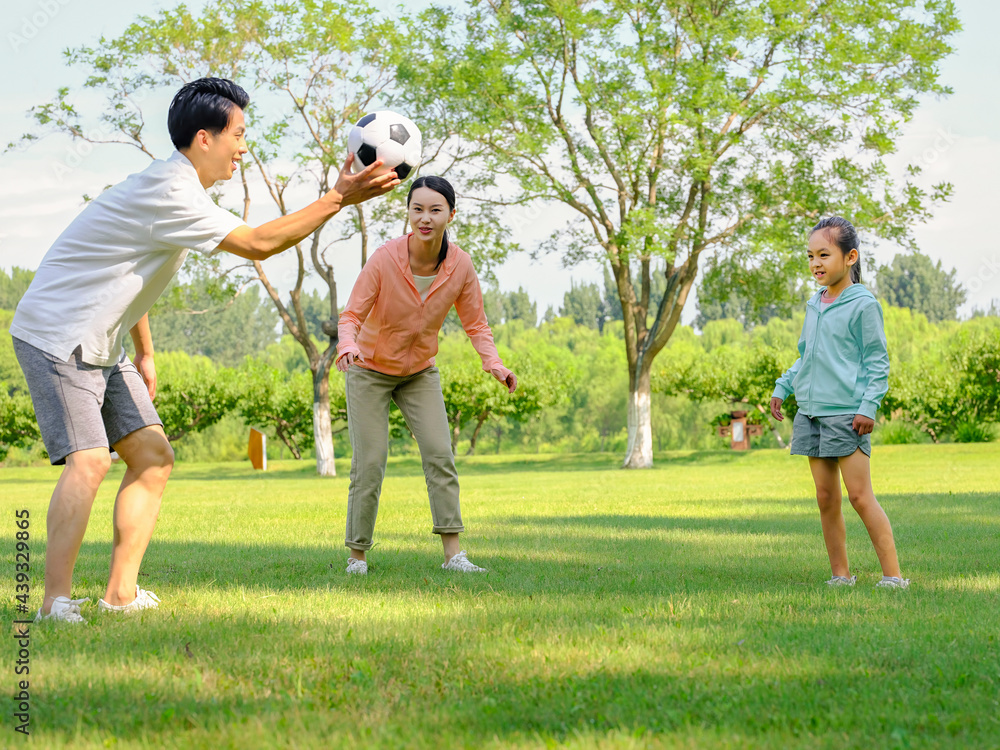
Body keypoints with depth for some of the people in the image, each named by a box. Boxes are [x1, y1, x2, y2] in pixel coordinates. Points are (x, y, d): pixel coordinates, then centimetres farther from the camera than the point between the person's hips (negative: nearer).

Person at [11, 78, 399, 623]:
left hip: (99, 347, 10)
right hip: (55, 336, -10)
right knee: (89, 460, -21)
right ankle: (55, 603, -18)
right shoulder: (168, 194, -22)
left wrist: (144, 354, 22)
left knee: (152, 456, 4)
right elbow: (257, 244, -26)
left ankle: (121, 592, 6)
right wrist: (338, 198, -24)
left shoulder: (171, 186, 12)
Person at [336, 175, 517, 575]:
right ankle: (357, 555, 6)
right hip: (370, 369, -3)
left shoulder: (460, 265, -16)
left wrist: (493, 362, -21)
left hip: (421, 372, 3)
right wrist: (348, 345, -42)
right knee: (370, 462, -6)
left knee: (439, 453, -9)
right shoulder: (384, 258, -26)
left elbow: (475, 323, -4)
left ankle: (453, 553, -7)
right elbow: (351, 315, -21)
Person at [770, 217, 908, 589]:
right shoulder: (814, 305, 14)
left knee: (860, 496, -9)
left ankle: (893, 575, -5)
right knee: (826, 498, 8)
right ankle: (840, 574, 15)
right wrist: (782, 387, 15)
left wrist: (868, 406, -15)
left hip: (846, 413, -7)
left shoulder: (863, 304, -7)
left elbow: (876, 362, -7)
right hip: (811, 411, 7)